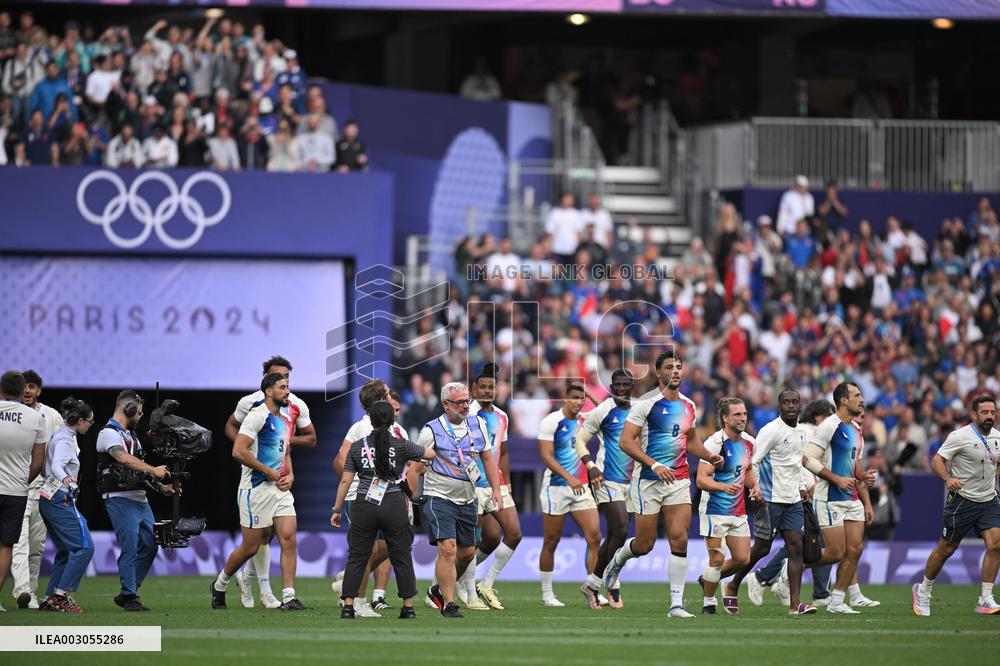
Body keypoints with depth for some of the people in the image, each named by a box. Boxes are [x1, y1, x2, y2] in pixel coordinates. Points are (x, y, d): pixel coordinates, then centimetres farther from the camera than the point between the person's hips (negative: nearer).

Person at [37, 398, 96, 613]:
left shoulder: (61, 436, 16)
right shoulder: (65, 440, -13)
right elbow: (56, 466, -30)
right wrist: (65, 479, -49)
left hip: (48, 498, 11)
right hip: (61, 499, -11)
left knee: (66, 551, 13)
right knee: (84, 546, -12)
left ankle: (50, 599, 9)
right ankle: (61, 595, -16)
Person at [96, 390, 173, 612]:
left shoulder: (131, 435, 21)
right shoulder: (108, 434, -9)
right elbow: (124, 458, -26)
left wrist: (160, 487, 16)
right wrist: (154, 470, -31)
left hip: (140, 498, 9)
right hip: (120, 499, -9)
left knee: (149, 546, 9)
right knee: (130, 549, -10)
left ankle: (126, 594, 17)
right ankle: (129, 597, -4)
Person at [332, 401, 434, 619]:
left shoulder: (357, 447, 2)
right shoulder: (402, 446, -1)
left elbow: (345, 481, 3)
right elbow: (430, 454, 13)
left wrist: (337, 509, 10)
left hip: (364, 507, 1)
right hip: (395, 506, -1)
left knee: (357, 558, 7)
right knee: (402, 557, 8)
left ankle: (348, 606, 3)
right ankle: (408, 607, 9)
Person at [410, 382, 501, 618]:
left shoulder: (478, 424, 7)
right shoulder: (432, 431, -9)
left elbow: (487, 458, 17)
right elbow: (414, 468, -6)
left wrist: (496, 488, 8)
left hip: (467, 500, 6)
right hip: (439, 498, -6)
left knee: (467, 552, 10)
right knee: (448, 549, -18)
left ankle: (440, 589, 32)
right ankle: (448, 604, -13)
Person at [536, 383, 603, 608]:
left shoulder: (583, 421, 10)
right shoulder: (551, 422, -9)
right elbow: (546, 456, -16)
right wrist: (568, 477, -25)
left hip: (580, 487, 6)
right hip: (556, 487, -6)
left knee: (595, 537, -6)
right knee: (551, 543, 3)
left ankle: (592, 587, 2)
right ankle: (547, 594, 12)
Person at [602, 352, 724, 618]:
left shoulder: (688, 406, 11)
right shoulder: (646, 403, -8)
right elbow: (626, 442, -13)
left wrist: (709, 456, 9)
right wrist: (654, 465, -23)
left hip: (679, 480, 4)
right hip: (648, 481, -4)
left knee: (679, 539, -9)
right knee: (644, 545, 1)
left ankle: (676, 603, -7)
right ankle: (618, 560, 36)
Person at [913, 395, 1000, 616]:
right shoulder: (960, 436, -12)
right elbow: (937, 460, -13)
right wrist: (948, 479, -30)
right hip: (962, 500, -5)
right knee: (946, 549, 3)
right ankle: (923, 591, 24)